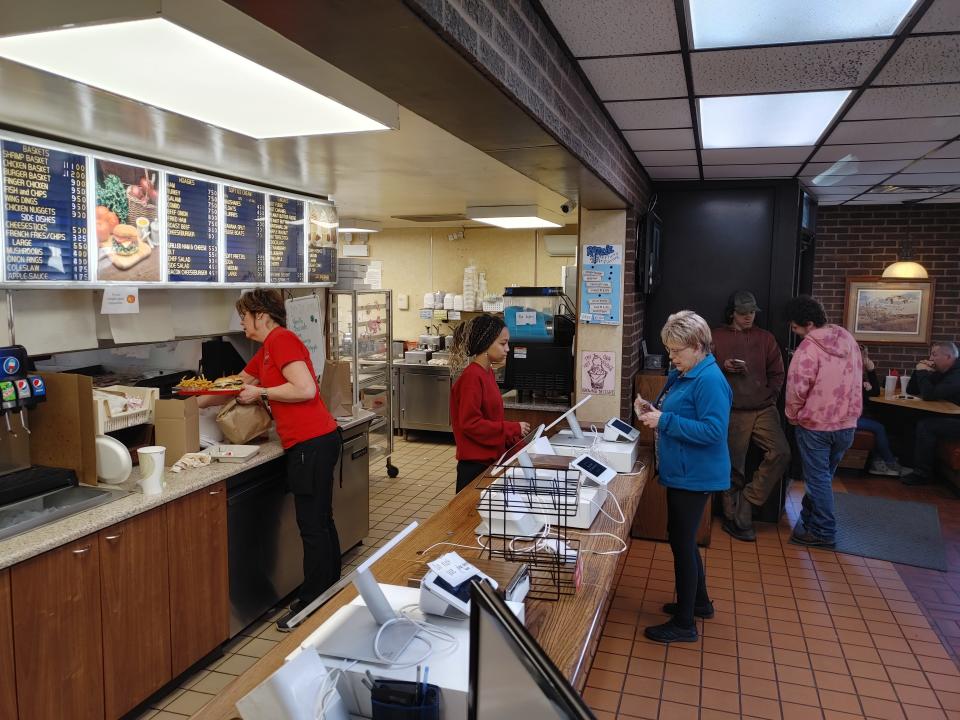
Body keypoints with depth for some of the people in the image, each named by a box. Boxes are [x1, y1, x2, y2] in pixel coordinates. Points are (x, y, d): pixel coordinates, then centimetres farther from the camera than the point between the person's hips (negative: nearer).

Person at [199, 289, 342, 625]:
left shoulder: (281, 340, -11)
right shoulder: (266, 351, 19)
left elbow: (305, 389, -22)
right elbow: (236, 385, 29)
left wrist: (261, 393, -12)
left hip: (311, 443, -10)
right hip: (314, 442, 10)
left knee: (313, 526, 0)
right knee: (320, 522, 17)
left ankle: (312, 605, 11)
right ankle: (330, 593, 30)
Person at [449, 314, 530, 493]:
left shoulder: (487, 372, 9)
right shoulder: (471, 377, -17)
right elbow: (470, 423, -20)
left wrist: (514, 440, 8)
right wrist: (513, 428, -16)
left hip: (490, 460, 9)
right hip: (475, 464, -9)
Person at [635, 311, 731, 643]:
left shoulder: (709, 380, -21)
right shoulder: (681, 375, 9)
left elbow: (713, 430, -27)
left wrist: (664, 421, -28)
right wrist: (652, 410, 1)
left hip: (695, 477, -10)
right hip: (681, 474, 10)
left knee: (682, 542, -1)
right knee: (682, 538, 20)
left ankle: (684, 624, 13)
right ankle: (699, 601, 39)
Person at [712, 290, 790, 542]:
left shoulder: (765, 338, 12)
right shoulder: (716, 337, 5)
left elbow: (777, 373, 13)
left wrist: (771, 396, -1)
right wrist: (723, 367, -11)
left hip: (763, 409, 3)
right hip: (733, 411, -2)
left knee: (781, 453, -16)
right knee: (733, 467, 2)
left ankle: (747, 503, -1)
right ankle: (734, 518, 17)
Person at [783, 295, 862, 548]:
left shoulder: (809, 348, -20)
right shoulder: (848, 339, 3)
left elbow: (796, 388, -21)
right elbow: (857, 378, 12)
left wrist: (792, 416, -3)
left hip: (815, 423, -7)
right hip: (847, 423, 7)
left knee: (818, 478, 5)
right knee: (824, 475, 20)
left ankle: (824, 532, 13)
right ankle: (809, 517, 34)